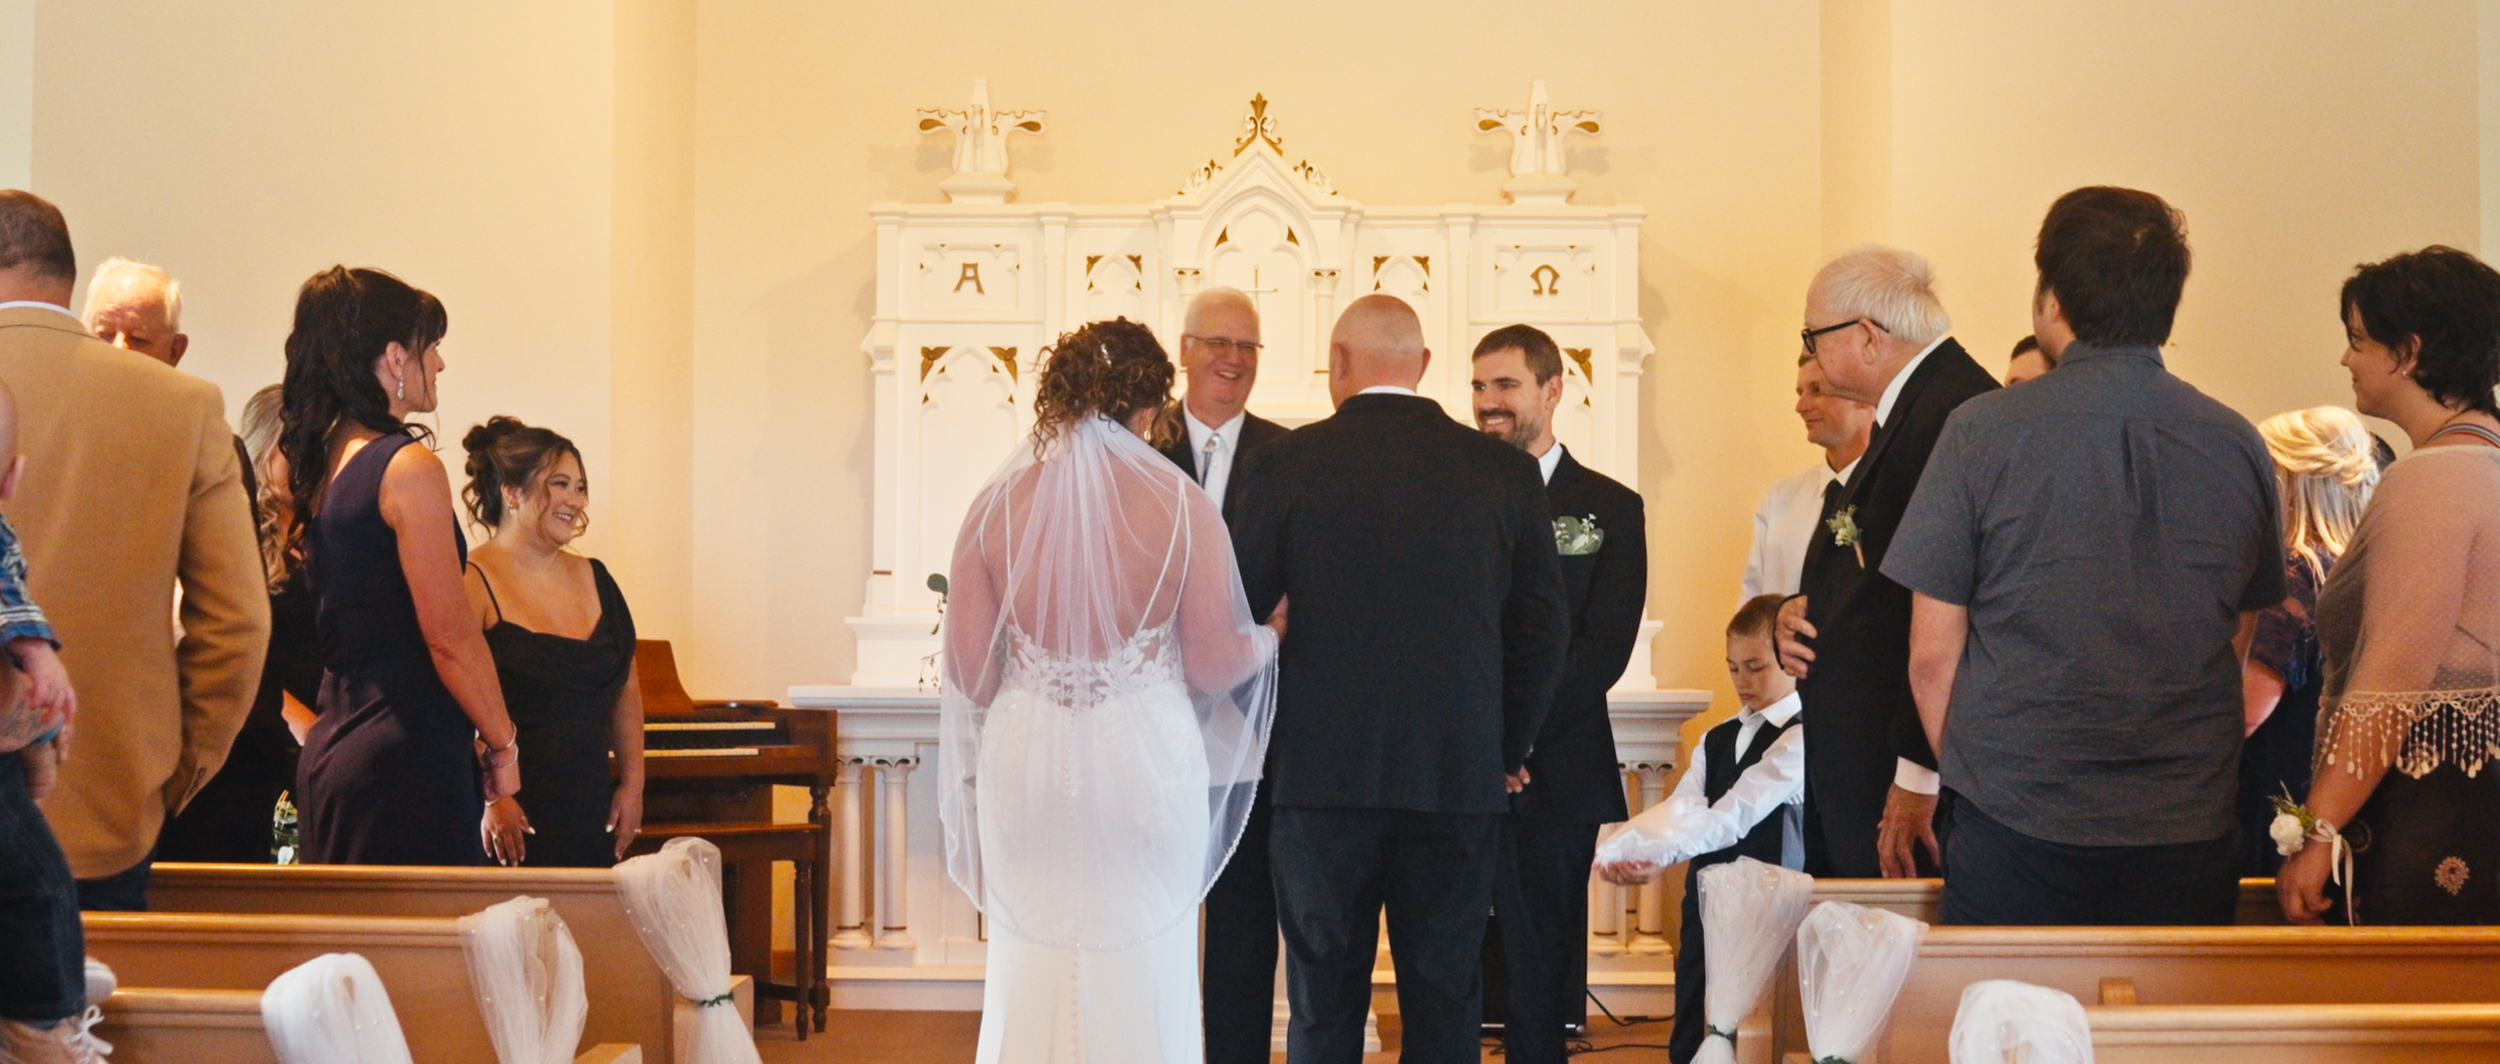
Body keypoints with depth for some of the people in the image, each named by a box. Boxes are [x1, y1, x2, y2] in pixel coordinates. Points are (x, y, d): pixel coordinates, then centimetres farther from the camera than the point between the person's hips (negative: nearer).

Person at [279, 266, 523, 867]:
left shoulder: (315, 467, 12)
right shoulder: (409, 469, -12)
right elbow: (450, 636, -14)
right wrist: (502, 747, -3)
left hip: (330, 753, 9)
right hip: (406, 759, -9)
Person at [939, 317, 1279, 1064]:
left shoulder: (996, 506, -4)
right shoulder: (1181, 506, -9)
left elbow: (968, 672, -4)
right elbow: (1211, 667, -7)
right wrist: (1269, 637, 12)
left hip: (1026, 759, 2)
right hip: (1146, 761, -2)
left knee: (1032, 979, 12)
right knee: (1143, 980, 10)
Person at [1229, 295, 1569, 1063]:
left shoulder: (1283, 465, -2)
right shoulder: (1505, 470, 2)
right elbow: (1545, 629, 5)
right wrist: (1507, 751, 17)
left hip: (1323, 771, -1)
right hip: (1461, 778, 1)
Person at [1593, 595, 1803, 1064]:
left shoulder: (1800, 739, -9)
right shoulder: (1716, 740, 16)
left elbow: (1737, 811, -22)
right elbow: (1681, 808, 0)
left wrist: (1661, 855, -33)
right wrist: (1620, 850, -21)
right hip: (1704, 910, 7)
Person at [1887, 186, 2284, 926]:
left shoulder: (1985, 429, -7)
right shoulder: (2239, 447, 5)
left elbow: (1932, 656, -5)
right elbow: (2235, 646, 13)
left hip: (2018, 827, -3)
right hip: (2188, 835, 3)